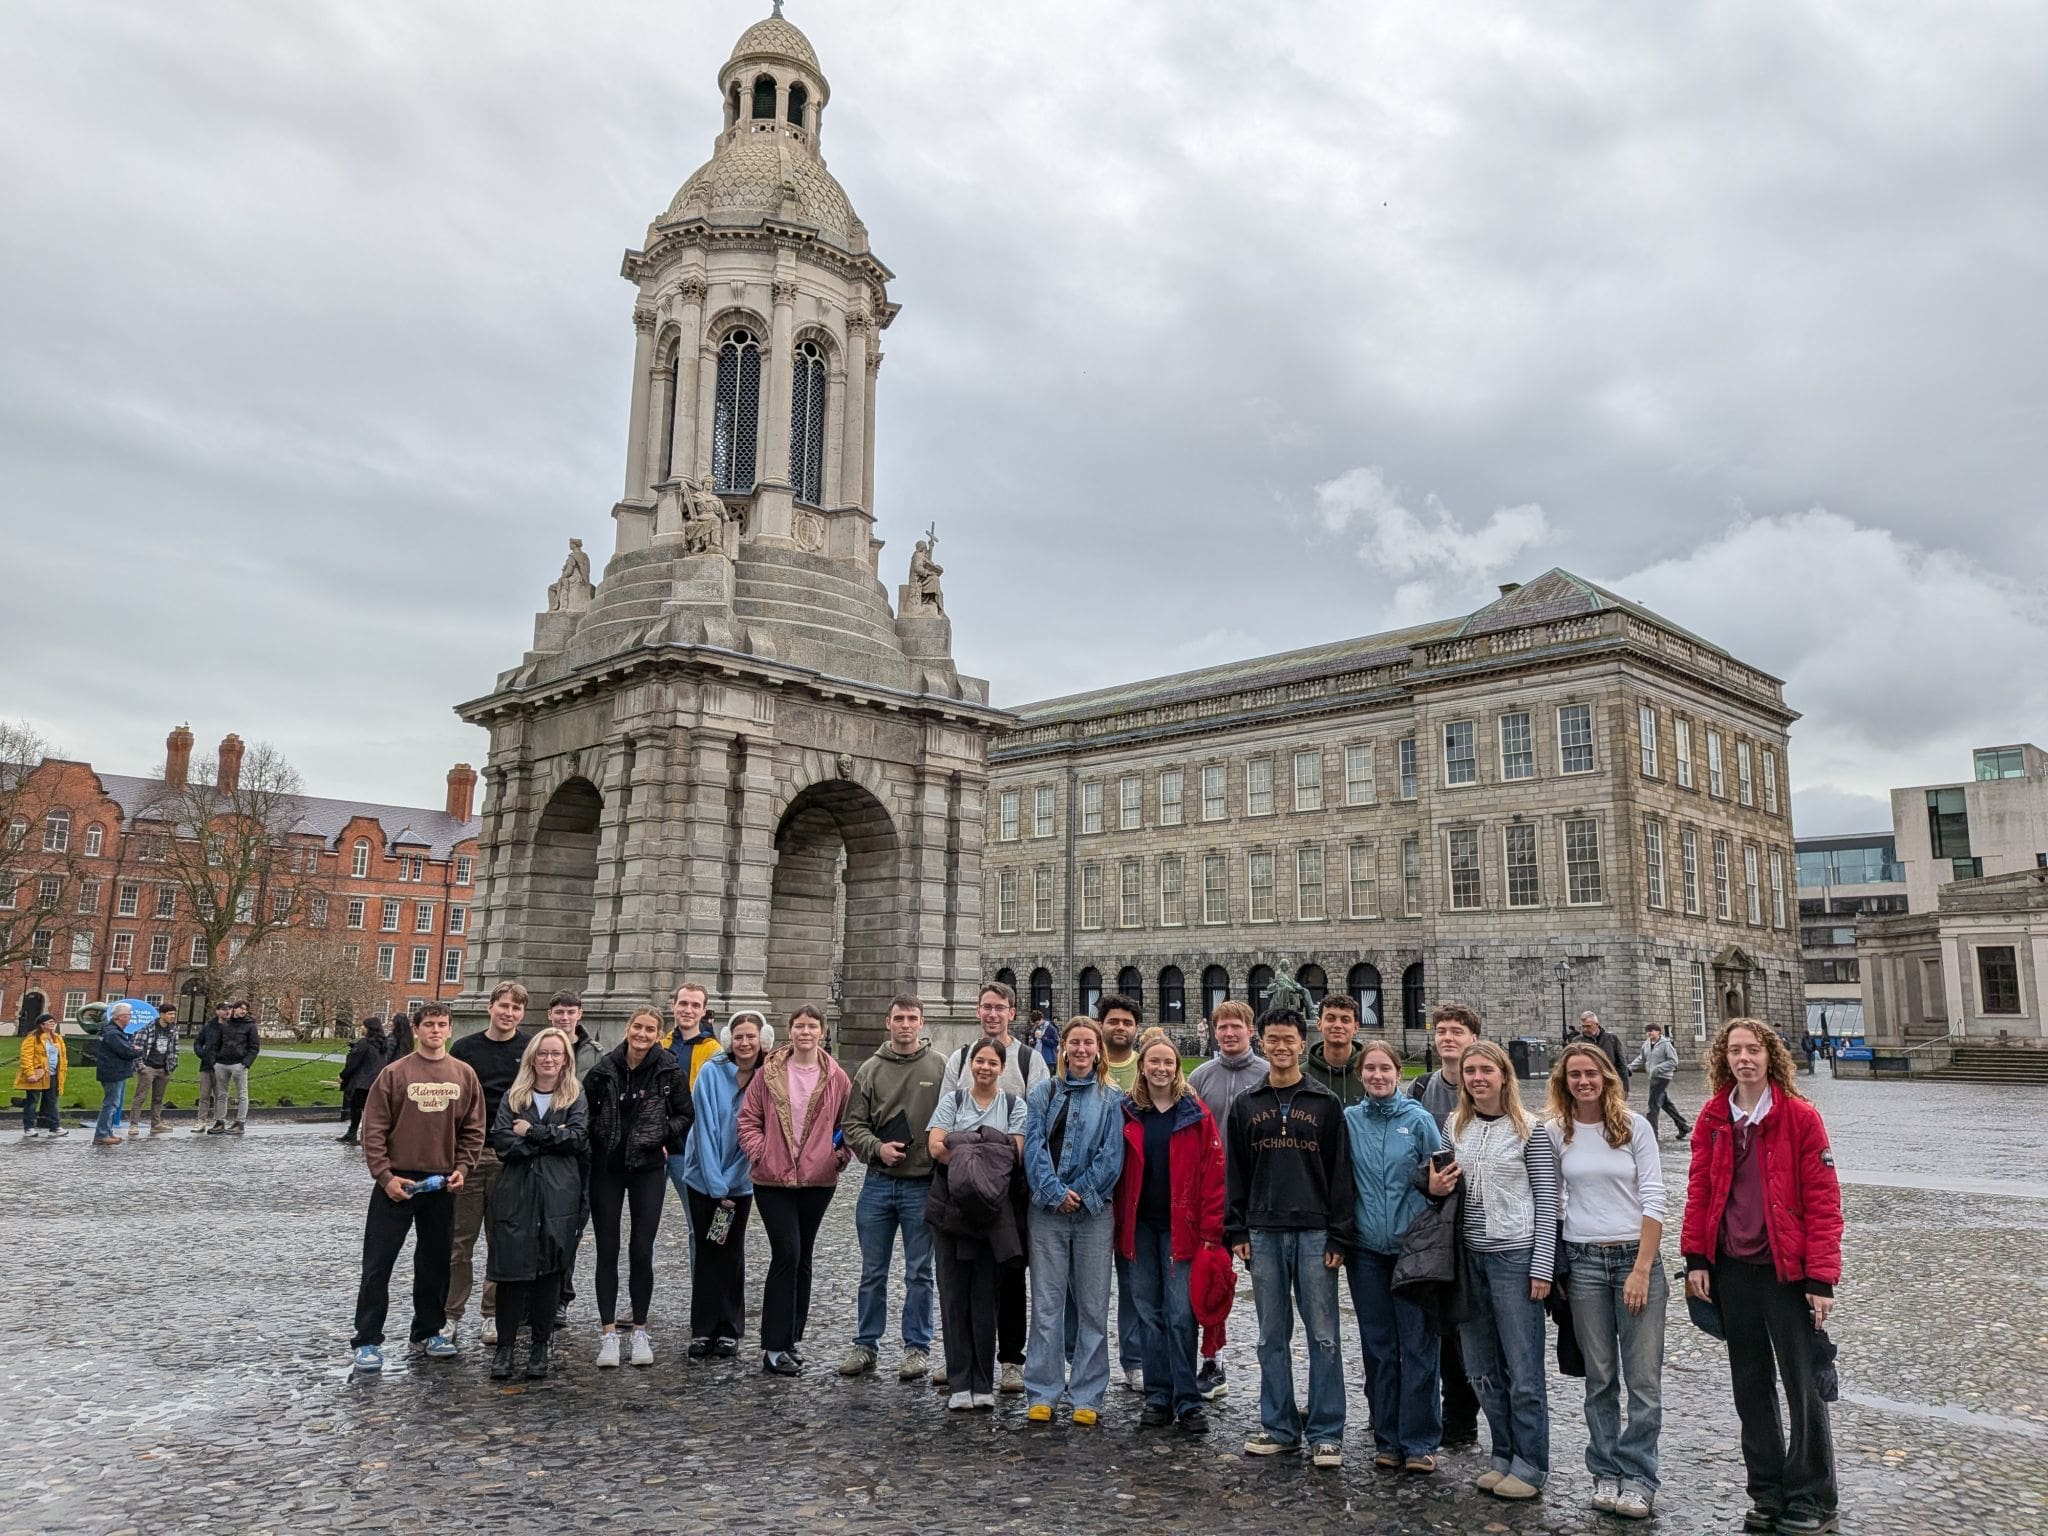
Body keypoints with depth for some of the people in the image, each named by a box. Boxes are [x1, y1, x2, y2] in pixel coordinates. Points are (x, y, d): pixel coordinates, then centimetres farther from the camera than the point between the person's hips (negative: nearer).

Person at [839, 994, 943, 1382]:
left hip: (922, 1185, -2)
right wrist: (877, 1148, -12)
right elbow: (853, 1124, 3)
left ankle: (917, 1347, 20)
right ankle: (865, 1345, 24)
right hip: (878, 1183, 2)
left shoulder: (940, 1069, -2)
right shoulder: (870, 1070, 4)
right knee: (872, 1272, 12)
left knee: (919, 1273, 8)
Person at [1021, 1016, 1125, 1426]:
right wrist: (1056, 1192, -12)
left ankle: (1087, 1397, 14)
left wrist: (1078, 1192, -10)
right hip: (1047, 1210, 1)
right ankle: (1042, 1394, 13)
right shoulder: (1043, 1094, 7)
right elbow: (1033, 1146, -1)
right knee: (1046, 1304, 4)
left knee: (1092, 1306, 5)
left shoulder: (1112, 1099, 3)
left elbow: (1111, 1156, -3)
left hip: (1094, 1211, -1)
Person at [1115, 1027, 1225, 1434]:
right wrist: (1118, 1225, 1)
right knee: (1148, 1313, 8)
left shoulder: (1196, 1113, -2)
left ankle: (1187, 1403, 8)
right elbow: (1118, 1171, 8)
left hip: (1180, 1226, -3)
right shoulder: (1128, 1113, 6)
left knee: (1180, 1315, -2)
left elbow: (1213, 1172, -5)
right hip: (1139, 1227, 3)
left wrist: (1210, 1229, -10)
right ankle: (1157, 1399, 18)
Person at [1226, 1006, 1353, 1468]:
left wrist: (1339, 1236, -7)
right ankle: (1279, 1426, 20)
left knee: (1323, 1336, 1)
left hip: (1314, 1233, -2)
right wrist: (1237, 1231, 2)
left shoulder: (1326, 1104, 2)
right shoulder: (1246, 1106, 9)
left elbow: (1341, 1173, -1)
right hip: (1263, 1234, 2)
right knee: (1272, 1337, 9)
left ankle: (1325, 1433, 10)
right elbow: (1234, 1173, 9)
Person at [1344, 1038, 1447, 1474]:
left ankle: (1419, 1442, 10)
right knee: (1378, 1347, 9)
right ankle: (1386, 1439, 20)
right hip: (1366, 1248, 2)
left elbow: (1441, 1177, 3)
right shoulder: (1349, 1120, 4)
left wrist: (1437, 1185, -17)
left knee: (1418, 1345, 0)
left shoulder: (1419, 1119, -2)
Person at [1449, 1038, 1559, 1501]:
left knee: (1523, 1370, 2)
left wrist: (1542, 1267, -10)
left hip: (1515, 1256, -5)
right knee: (1482, 1368, 12)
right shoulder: (1455, 1127, 7)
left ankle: (1530, 1464, 16)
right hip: (1468, 1256, 5)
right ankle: (1504, 1454, 27)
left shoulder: (1530, 1130, -7)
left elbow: (1546, 1201, -7)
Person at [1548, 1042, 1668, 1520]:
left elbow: (1653, 1200, -6)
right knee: (1599, 1376, 8)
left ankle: (1638, 1477, 11)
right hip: (1583, 1262, 1)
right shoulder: (1556, 1132, 1)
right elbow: (1549, 1199, 7)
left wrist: (1641, 1269, -11)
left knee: (1644, 1376, 0)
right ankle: (1606, 1473, 20)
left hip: (1636, 1256, -1)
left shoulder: (1634, 1126, -3)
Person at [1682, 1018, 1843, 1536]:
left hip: (1785, 1269, -4)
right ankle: (1768, 1494, 26)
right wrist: (1697, 1259, 0)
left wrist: (1821, 1278, -13)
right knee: (1751, 1384, 13)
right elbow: (1699, 1190, 5)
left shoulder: (1800, 1116, -9)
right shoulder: (1712, 1118, 2)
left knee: (1803, 1385, 3)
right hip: (1731, 1268, 4)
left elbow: (1823, 1201, -10)